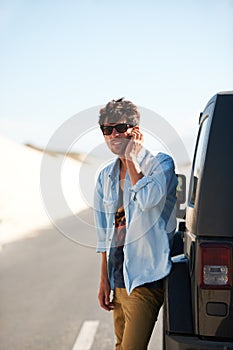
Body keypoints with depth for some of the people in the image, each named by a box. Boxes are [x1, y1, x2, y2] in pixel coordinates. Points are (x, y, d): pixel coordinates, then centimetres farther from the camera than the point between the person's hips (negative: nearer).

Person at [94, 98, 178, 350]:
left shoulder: (161, 163, -6)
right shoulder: (105, 177, 11)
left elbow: (148, 199, -27)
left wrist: (131, 158, -15)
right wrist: (104, 280, 14)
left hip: (145, 277, -7)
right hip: (118, 275, 7)